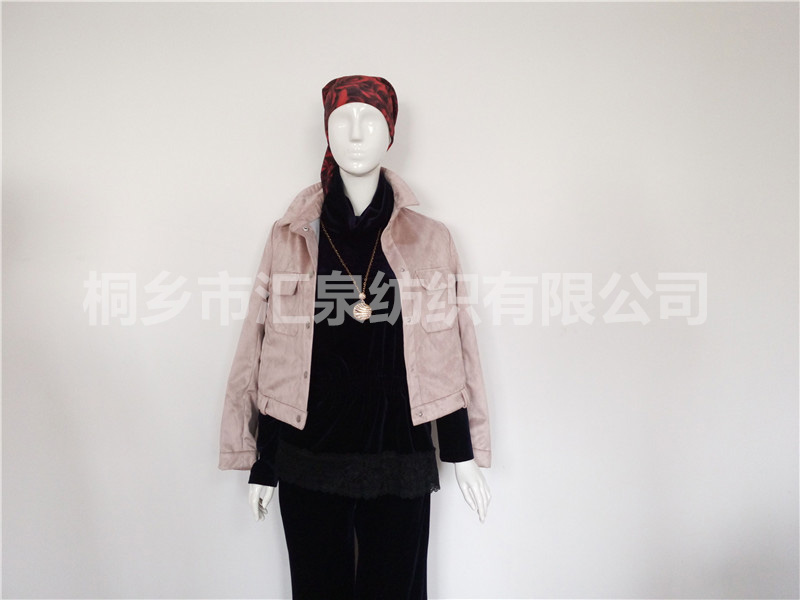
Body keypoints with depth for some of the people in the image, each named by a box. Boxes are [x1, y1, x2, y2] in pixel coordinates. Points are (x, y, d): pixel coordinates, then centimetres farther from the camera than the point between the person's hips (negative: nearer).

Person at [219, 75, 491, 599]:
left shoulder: (429, 240, 3)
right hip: (308, 462, 1)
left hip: (400, 462, 0)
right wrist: (261, 464, 5)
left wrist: (464, 453, 5)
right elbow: (268, 357, 3)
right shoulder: (292, 237, 2)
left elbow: (448, 355, 4)